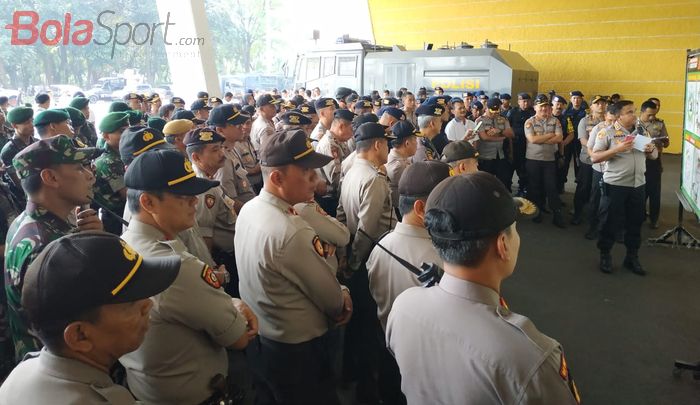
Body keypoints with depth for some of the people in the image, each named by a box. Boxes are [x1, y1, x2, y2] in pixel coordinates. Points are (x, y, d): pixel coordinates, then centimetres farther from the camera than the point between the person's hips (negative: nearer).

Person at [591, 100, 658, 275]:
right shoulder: (607, 133, -7)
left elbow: (654, 156, 17)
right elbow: (594, 157, -12)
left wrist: (651, 150, -6)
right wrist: (617, 149, -22)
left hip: (638, 185, 5)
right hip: (615, 185, -5)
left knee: (635, 222, 13)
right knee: (610, 222, 4)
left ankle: (632, 257, 27)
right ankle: (605, 255, 21)